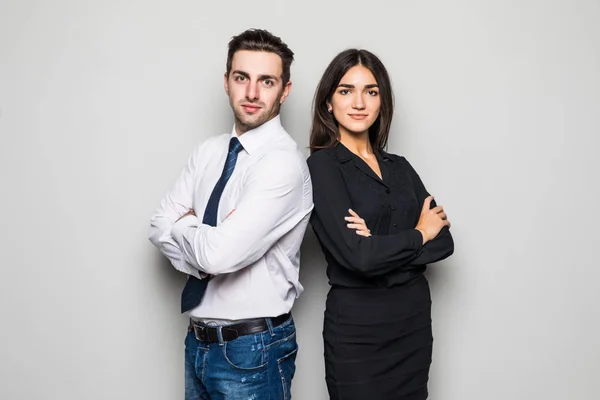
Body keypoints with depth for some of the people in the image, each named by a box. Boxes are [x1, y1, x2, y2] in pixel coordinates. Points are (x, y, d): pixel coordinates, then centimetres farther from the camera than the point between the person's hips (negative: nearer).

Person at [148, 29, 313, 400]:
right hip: (199, 340, 7)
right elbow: (160, 228, 1)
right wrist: (204, 234, -17)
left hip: (253, 350, -6)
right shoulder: (209, 151, 5)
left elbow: (220, 254, -28)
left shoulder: (284, 162, -20)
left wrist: (185, 224, -8)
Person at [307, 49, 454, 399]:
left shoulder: (399, 166, 8)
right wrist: (418, 234, -5)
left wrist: (383, 247, -16)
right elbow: (357, 256, -21)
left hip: (415, 319, 6)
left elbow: (444, 242, 0)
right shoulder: (322, 166, -10)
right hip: (357, 328, -5)